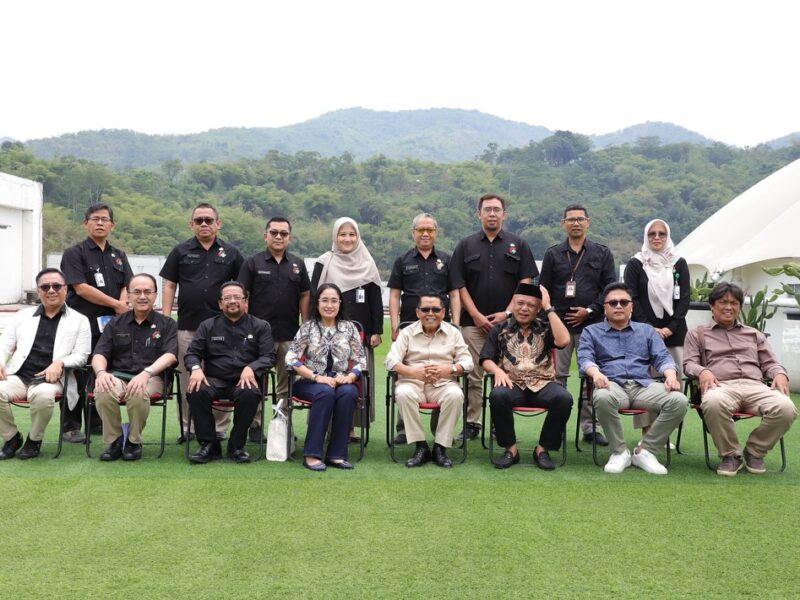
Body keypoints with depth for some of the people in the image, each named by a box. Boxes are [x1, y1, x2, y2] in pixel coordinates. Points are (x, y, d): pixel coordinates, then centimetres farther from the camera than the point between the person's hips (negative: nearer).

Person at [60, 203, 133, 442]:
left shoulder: (119, 256, 16)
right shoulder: (74, 253, -1)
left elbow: (128, 286, 9)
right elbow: (81, 288, -12)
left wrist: (123, 304, -13)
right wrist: (115, 304, -11)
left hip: (110, 325, 5)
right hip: (81, 325, -5)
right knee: (77, 377, -3)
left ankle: (97, 421, 20)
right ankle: (71, 426, 4)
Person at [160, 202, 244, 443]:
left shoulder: (230, 253, 8)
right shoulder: (180, 252, 7)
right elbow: (169, 286, 7)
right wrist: (165, 319, -1)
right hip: (187, 326, 0)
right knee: (186, 378, 5)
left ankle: (220, 428, 11)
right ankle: (186, 427, 16)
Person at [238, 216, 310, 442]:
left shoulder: (297, 265, 12)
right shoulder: (253, 263, 2)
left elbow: (305, 295, 14)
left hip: (290, 335, 3)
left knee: (287, 383, 9)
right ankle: (255, 424, 11)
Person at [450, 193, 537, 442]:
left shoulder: (518, 245, 8)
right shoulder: (465, 246, 9)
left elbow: (526, 282, 3)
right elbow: (459, 285, 4)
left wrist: (507, 313, -7)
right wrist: (476, 315, -6)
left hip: (508, 321, 0)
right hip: (473, 322, 0)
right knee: (473, 376, 1)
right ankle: (471, 424, 8)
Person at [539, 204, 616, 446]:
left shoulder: (602, 253, 9)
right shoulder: (553, 254, 11)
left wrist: (590, 311, -6)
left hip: (591, 324, 0)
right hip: (559, 324, 0)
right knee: (556, 376, 1)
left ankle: (590, 427, 9)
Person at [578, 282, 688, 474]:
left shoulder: (647, 331, 25)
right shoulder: (591, 332, 19)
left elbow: (662, 357, 13)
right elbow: (584, 358, 2)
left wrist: (671, 375, -11)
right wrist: (596, 372, -23)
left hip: (643, 386, 2)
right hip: (612, 385, -2)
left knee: (678, 401, -27)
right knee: (603, 398, -40)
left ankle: (644, 451, -13)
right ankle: (619, 452, -17)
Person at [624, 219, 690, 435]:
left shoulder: (679, 264, 11)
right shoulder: (635, 264, 5)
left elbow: (684, 299, 7)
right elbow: (631, 299, -1)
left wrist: (670, 328, -6)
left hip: (673, 332, 2)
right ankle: (646, 434, -3)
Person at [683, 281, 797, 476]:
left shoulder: (754, 334, 31)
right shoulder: (697, 334, 22)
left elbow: (769, 363, 25)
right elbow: (689, 363, 11)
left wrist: (780, 374, 0)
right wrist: (702, 371, -14)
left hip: (754, 386, 3)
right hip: (721, 386, -3)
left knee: (786, 408, -31)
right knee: (713, 403, -43)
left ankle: (754, 452, -6)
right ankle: (731, 454, -18)